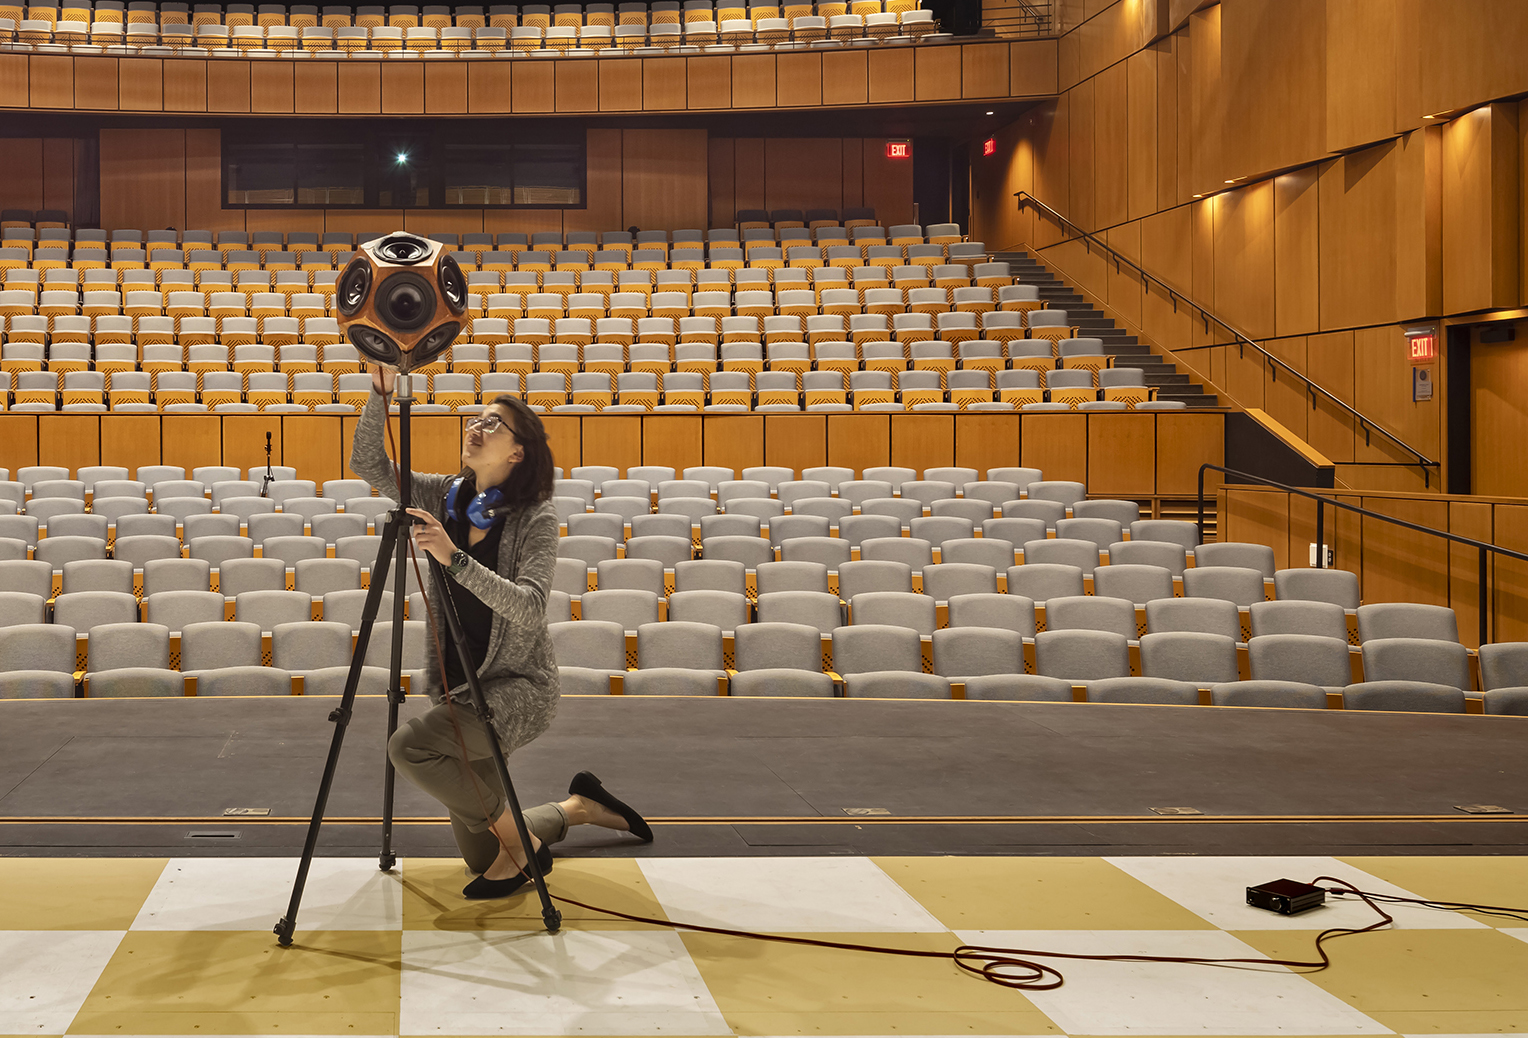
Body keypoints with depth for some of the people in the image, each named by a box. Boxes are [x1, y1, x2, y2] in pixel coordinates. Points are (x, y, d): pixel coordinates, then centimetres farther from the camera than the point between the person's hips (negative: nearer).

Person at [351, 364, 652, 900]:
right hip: (460, 686, 7)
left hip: (516, 686, -7)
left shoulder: (536, 517, -13)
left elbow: (530, 608, -27)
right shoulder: (447, 496, 4)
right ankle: (580, 806, 38)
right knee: (481, 855, 11)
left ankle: (518, 838, -12)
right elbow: (369, 465, -2)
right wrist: (380, 394, -15)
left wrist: (456, 558, -36)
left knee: (409, 745, -31)